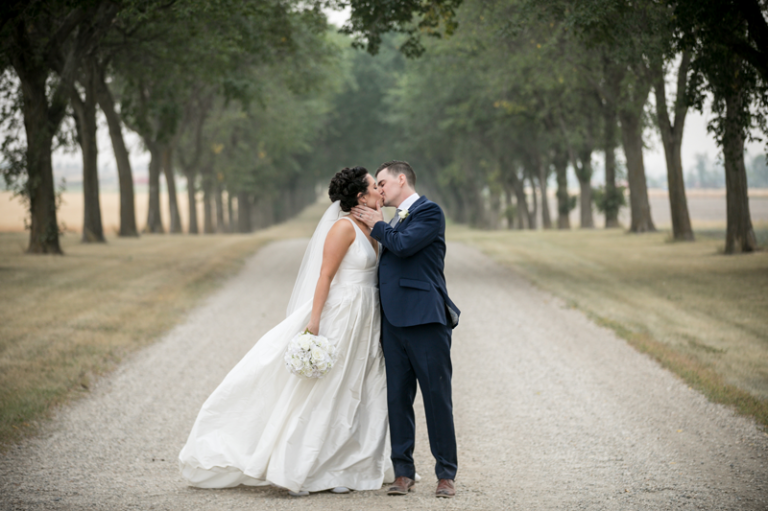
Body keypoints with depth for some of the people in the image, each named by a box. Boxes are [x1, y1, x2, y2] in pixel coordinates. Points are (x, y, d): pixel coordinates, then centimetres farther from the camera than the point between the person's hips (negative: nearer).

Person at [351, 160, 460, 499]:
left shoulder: (429, 212, -2)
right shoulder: (393, 222, 23)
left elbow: (403, 244, -16)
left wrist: (376, 225, -2)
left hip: (425, 319, -8)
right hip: (394, 320, 8)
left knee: (437, 398, -3)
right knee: (397, 398, 5)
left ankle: (446, 474, 3)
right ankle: (403, 472, 10)